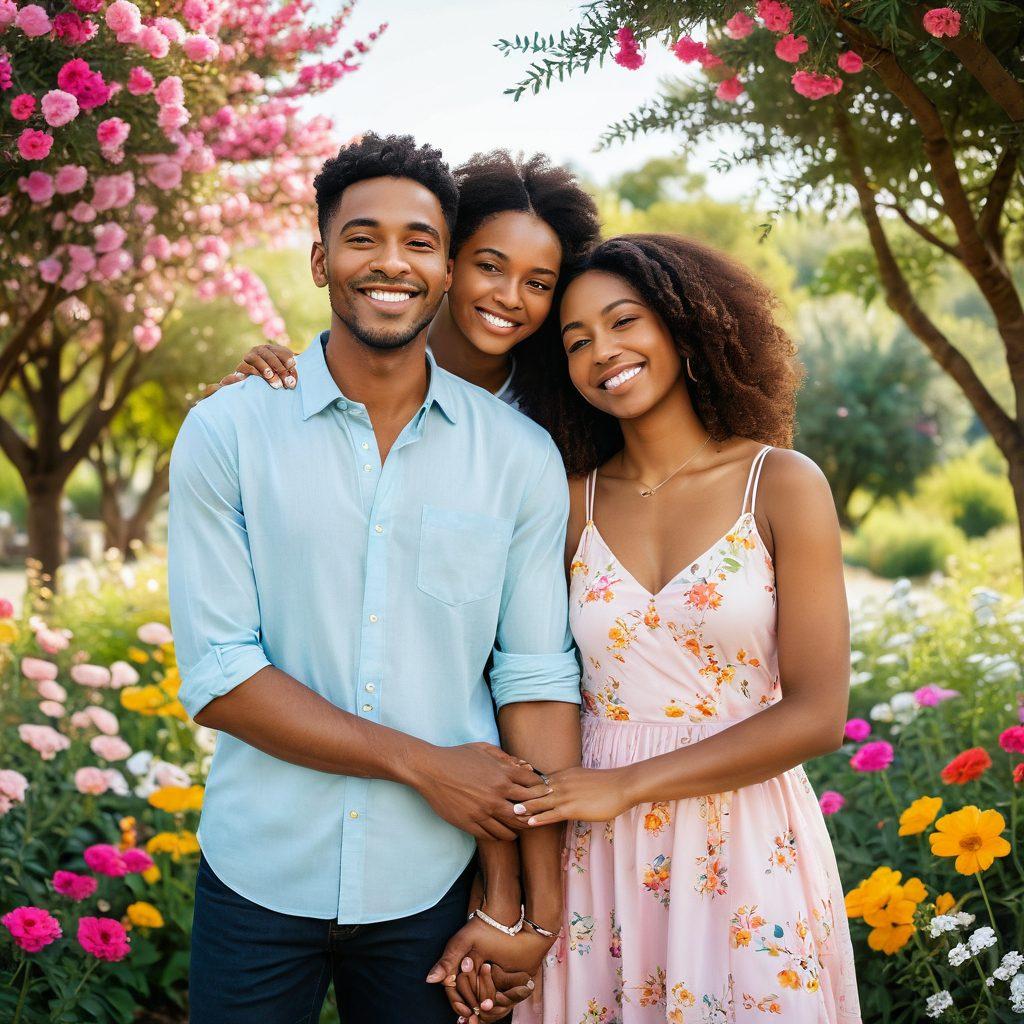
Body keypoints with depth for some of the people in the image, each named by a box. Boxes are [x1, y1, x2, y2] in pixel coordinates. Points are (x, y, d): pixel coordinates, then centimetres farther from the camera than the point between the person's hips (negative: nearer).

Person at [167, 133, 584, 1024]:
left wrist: (533, 913, -8)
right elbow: (216, 679, -10)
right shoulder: (227, 434, -5)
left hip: (430, 884, 1)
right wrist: (425, 763, -13)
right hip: (259, 880, 0)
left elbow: (538, 680, -4)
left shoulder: (521, 457, -2)